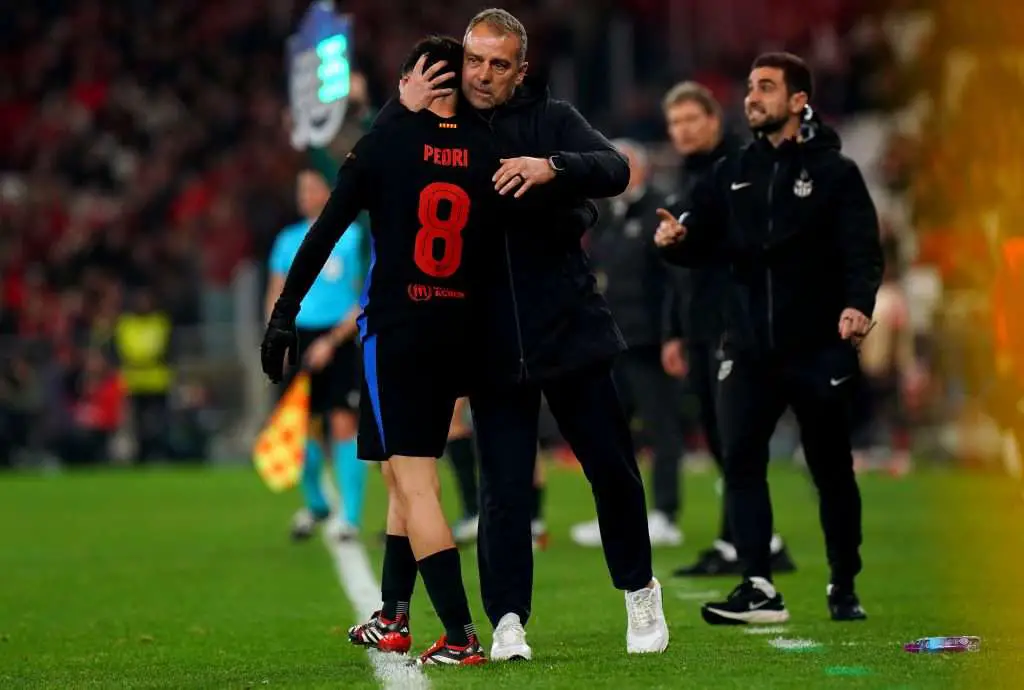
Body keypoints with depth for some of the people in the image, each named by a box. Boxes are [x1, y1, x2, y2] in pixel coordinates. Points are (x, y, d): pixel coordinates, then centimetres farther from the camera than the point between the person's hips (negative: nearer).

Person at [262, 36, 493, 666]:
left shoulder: (385, 143, -4)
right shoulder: (487, 152, 3)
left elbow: (325, 233, -3)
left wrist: (285, 314, 2)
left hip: (396, 326, -4)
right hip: (458, 329, 4)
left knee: (415, 484, -5)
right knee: (408, 475, 21)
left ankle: (461, 637, -14)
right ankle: (393, 618, 29)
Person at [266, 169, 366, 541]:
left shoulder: (352, 236, 0)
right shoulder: (289, 240, 13)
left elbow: (366, 298, -3)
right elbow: (276, 297, 17)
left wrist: (332, 340, -12)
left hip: (339, 340, -4)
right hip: (299, 340, 4)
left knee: (343, 424, -12)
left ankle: (350, 515, -9)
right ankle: (315, 503, 24)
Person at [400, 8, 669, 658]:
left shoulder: (550, 119, 2)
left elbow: (615, 169, -12)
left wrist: (553, 167, -31)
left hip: (570, 328, 0)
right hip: (492, 341, 0)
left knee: (612, 469, 9)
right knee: (504, 489, -2)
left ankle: (640, 591, 27)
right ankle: (508, 619, 3)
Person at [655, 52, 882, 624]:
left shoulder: (835, 171, -2)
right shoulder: (733, 173, 12)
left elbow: (863, 250, -10)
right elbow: (702, 243, 11)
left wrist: (858, 304, -28)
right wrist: (678, 238, -13)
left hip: (818, 347, -4)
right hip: (749, 347, 4)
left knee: (831, 468, 6)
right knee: (741, 459, -7)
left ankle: (845, 587, 19)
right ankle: (759, 589, -5)